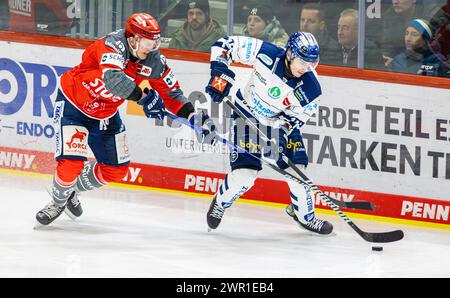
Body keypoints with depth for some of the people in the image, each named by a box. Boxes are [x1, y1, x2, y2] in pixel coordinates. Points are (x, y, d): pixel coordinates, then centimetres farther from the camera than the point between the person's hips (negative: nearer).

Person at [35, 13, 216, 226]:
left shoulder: (153, 60, -12)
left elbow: (170, 91, -2)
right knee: (71, 164, -18)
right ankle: (58, 201, 13)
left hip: (106, 113, 7)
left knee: (116, 170, 7)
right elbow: (113, 77, -51)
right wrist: (143, 96, -60)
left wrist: (193, 116, -17)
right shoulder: (113, 46, -32)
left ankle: (73, 189, 33)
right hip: (73, 103, -7)